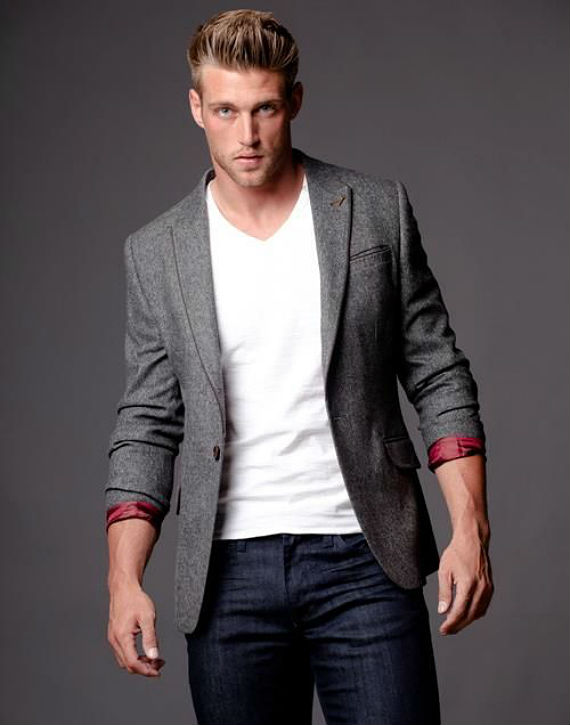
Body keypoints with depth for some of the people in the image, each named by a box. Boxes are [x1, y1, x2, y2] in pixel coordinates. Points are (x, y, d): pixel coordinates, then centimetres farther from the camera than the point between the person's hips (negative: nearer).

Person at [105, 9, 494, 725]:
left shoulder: (377, 210, 2)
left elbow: (439, 378, 4)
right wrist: (124, 578, -3)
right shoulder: (156, 251, 5)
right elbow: (147, 425, 7)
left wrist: (470, 530, -6)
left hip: (363, 558, -1)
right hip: (228, 575, 1)